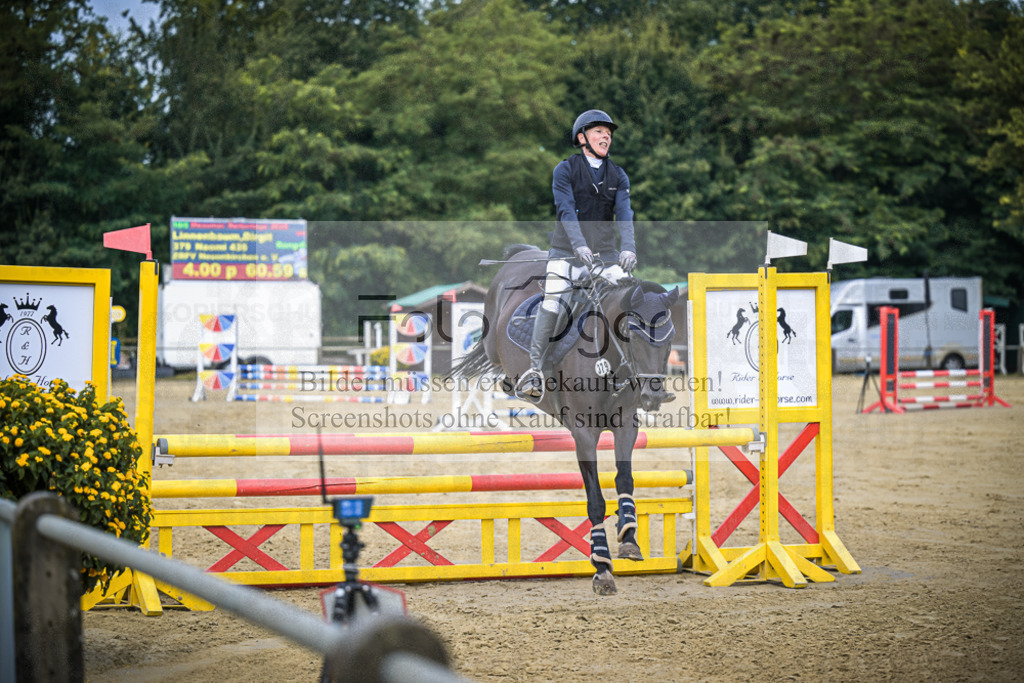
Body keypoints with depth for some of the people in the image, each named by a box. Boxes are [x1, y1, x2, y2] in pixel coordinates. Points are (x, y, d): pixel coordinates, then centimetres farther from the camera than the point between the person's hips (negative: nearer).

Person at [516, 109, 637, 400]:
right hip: (566, 252, -3)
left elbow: (624, 213, -3)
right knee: (551, 305, -19)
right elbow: (566, 211, -13)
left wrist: (628, 247, -21)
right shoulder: (565, 170, -1)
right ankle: (535, 368, -10)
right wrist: (579, 246, -28)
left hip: (605, 251, 3)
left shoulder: (618, 176, 11)